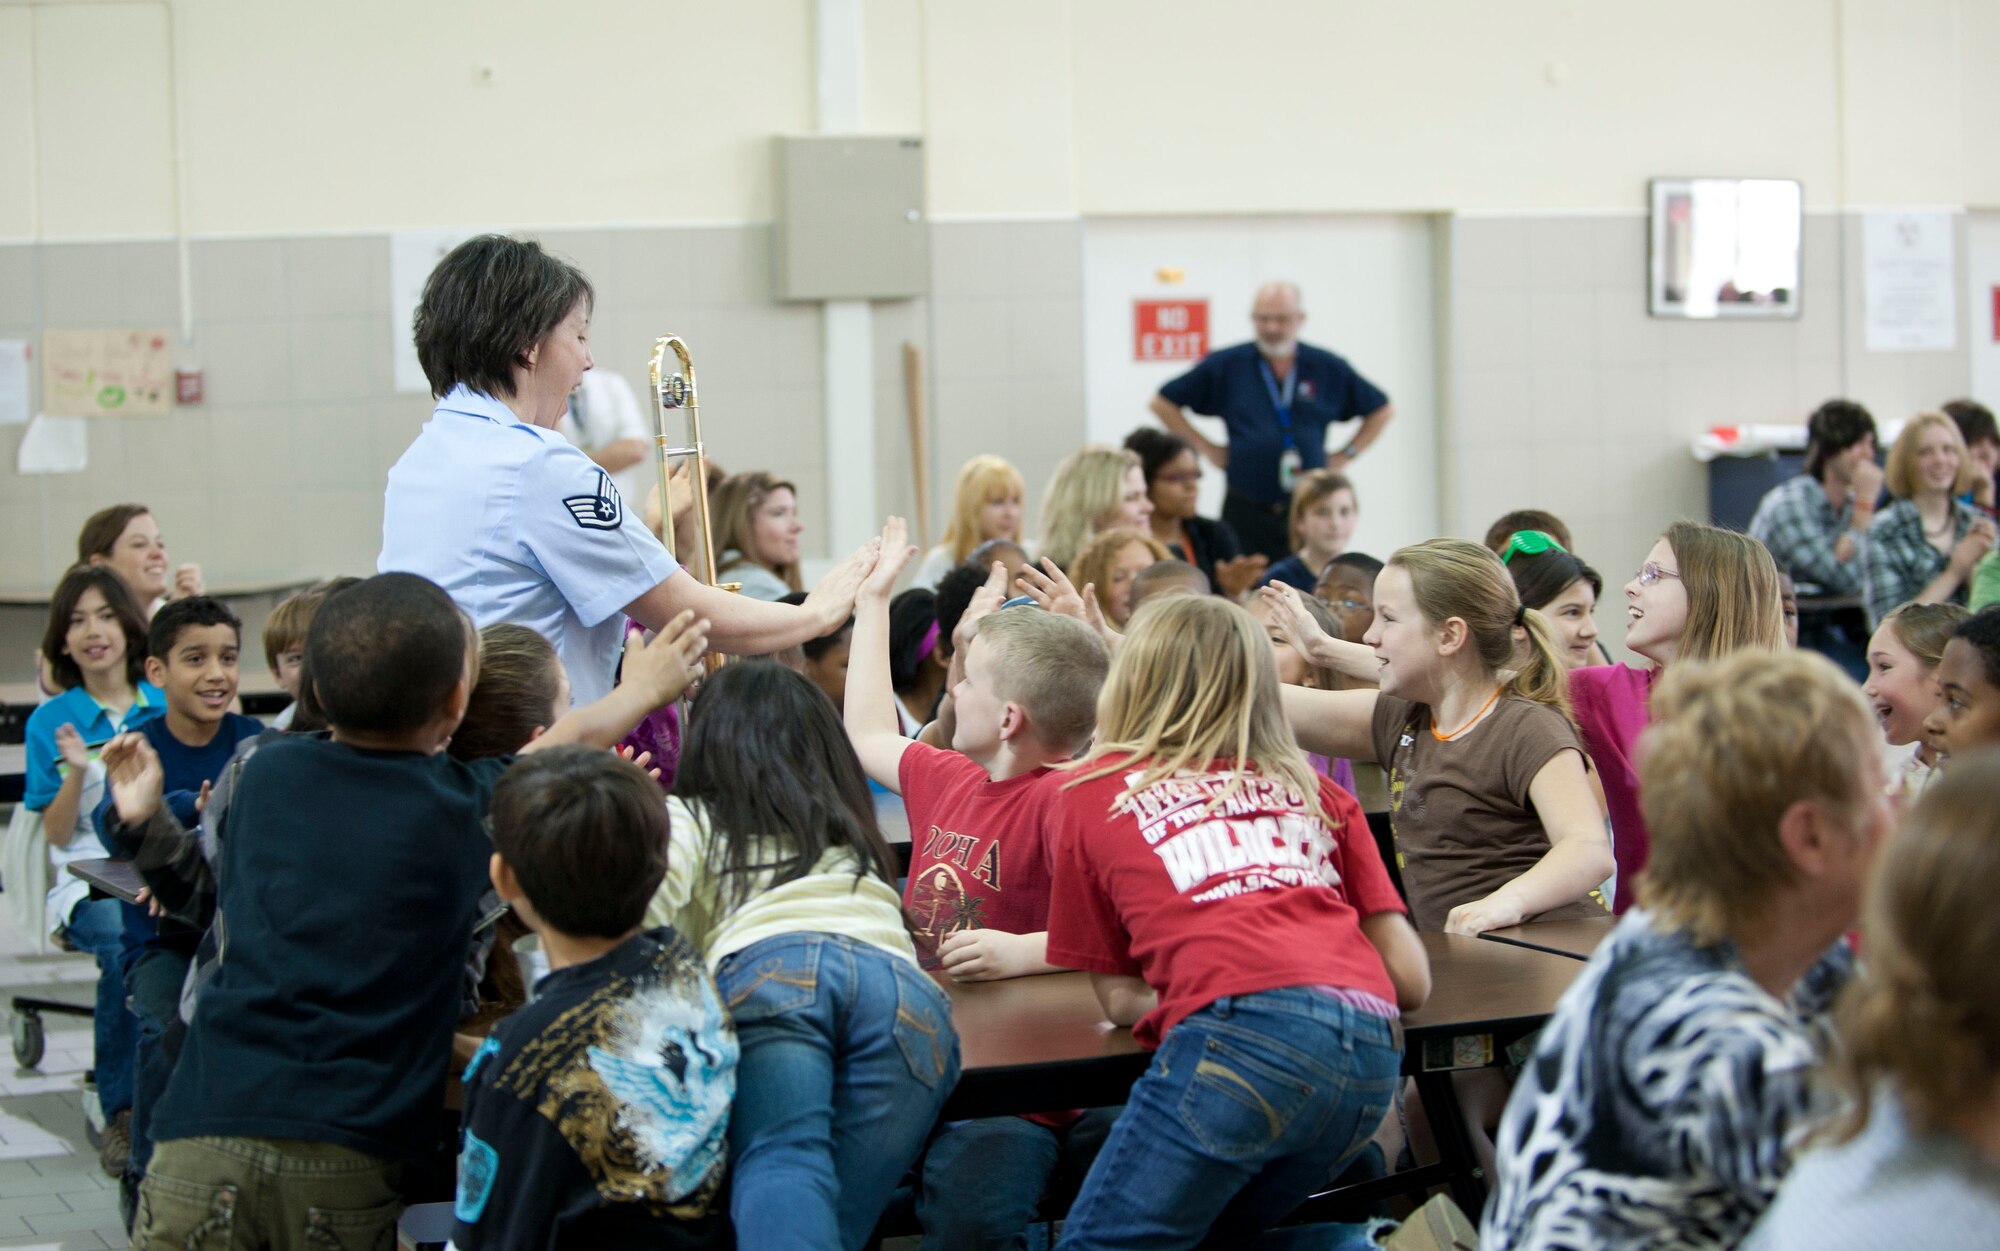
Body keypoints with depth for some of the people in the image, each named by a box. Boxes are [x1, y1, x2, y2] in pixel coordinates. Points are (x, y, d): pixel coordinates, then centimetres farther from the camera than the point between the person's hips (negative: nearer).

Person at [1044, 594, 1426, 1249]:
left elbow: (1119, 999, 21)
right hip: (1376, 1055, 5)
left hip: (1244, 1038, -5)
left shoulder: (1090, 791, 20)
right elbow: (1410, 979, 23)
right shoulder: (1319, 793, 28)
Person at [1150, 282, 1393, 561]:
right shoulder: (1226, 365, 5)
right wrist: (1207, 449, 5)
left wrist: (1345, 455, 9)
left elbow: (1381, 410, 20)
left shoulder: (1328, 368, 8)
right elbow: (1163, 403, 10)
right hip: (1246, 510, -1)